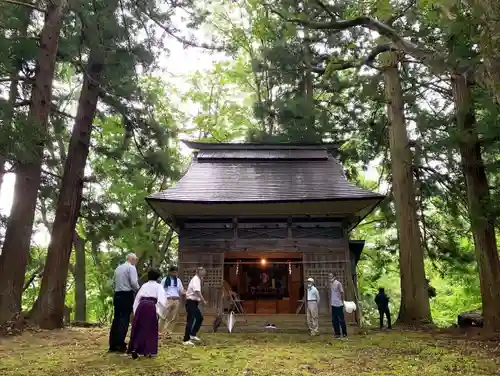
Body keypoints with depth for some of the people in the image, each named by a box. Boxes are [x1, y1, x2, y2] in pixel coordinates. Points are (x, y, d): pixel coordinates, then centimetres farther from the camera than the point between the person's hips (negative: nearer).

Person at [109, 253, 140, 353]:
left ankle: (113, 345, 12)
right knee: (125, 319, -4)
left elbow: (113, 283, 18)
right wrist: (138, 289, 2)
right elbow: (134, 282, -16)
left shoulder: (118, 268, 16)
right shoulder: (131, 267, -6)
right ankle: (120, 345, -5)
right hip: (127, 296, -7)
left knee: (116, 318, 9)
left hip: (117, 295, 7)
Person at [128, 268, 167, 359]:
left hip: (141, 306, 4)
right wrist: (158, 311, -5)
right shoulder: (158, 286, 11)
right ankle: (148, 351, 8)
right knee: (151, 329, 7)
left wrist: (135, 310, 21)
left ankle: (134, 348, -1)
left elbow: (137, 298, 19)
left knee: (139, 328, 10)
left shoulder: (144, 285, 23)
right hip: (151, 306, -3)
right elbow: (161, 300, -4)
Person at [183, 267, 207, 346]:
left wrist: (201, 300, 7)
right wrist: (203, 301, -22)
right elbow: (197, 292, -27)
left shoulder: (197, 279, 14)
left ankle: (193, 335, 24)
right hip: (191, 302, -10)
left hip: (193, 302, 10)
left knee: (200, 318, 16)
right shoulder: (196, 279, -16)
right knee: (191, 321, -7)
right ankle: (186, 340, -2)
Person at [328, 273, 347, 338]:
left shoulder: (338, 283, -13)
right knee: (334, 320, 10)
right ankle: (337, 333, 19)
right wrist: (330, 301, 14)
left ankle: (344, 333, 14)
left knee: (341, 319, 2)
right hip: (333, 305, 7)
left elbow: (342, 293, -11)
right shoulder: (331, 284, 9)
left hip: (339, 304, -7)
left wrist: (342, 301, -9)